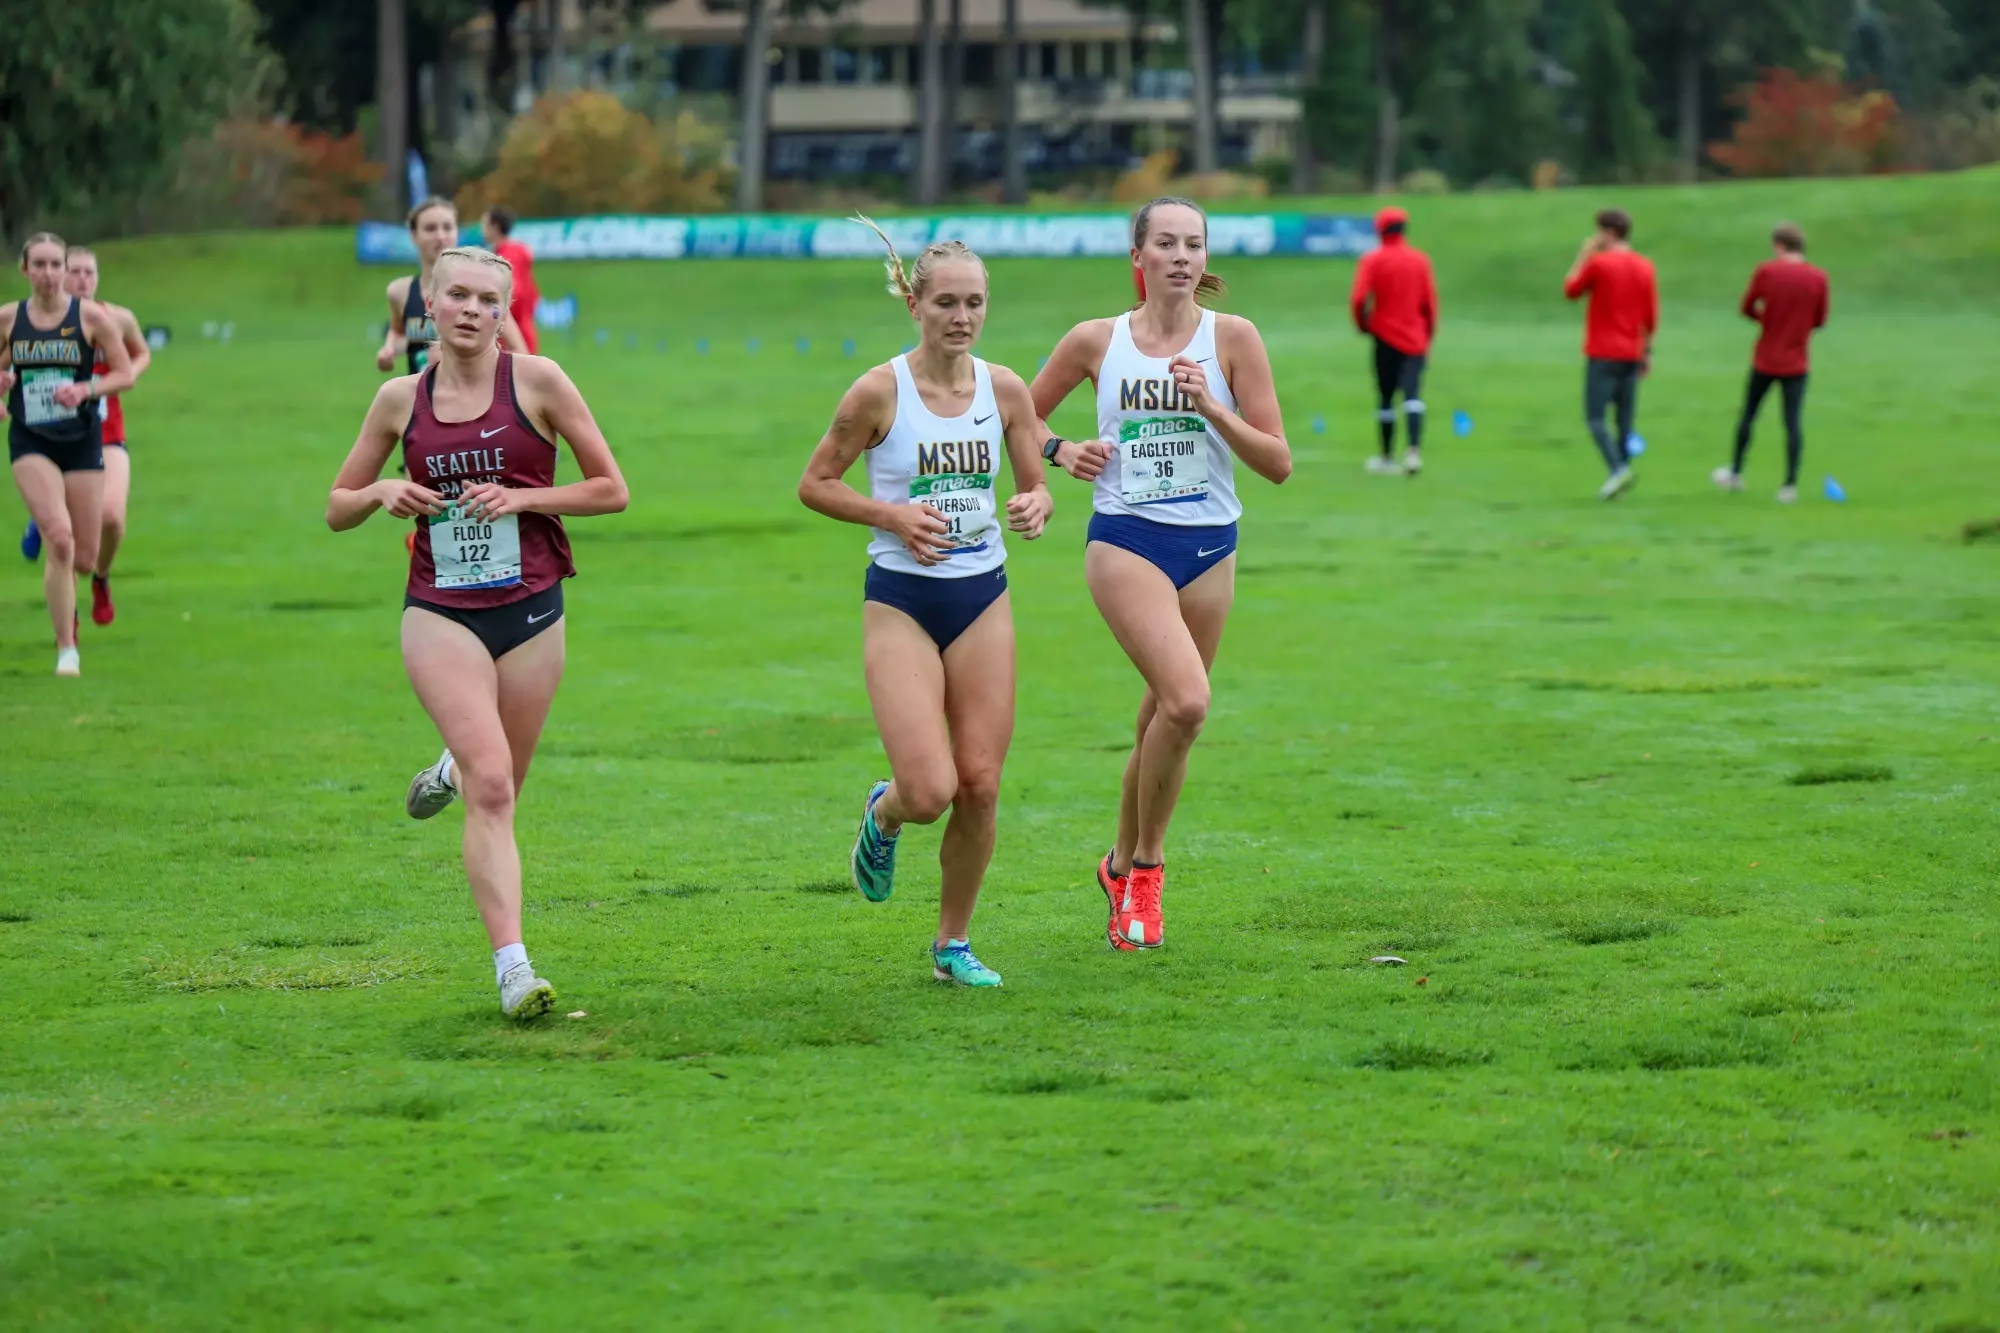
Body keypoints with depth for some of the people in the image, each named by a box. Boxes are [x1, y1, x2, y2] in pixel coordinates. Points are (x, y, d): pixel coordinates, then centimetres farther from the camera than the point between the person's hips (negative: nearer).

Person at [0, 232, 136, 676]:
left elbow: (125, 373, -1)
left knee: (84, 556, 3)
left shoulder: (91, 316, -3)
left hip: (81, 442, 1)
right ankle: (66, 649, -11)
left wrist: (85, 390, -18)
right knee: (60, 539, -20)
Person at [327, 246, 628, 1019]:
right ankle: (513, 970, -19)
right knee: (492, 788, -17)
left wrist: (520, 497, -13)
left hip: (530, 611, 1)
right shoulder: (401, 399, 4)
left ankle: (450, 774, 49)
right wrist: (383, 493, -9)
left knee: (496, 791, 11)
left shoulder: (536, 381, -2)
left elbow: (611, 490, 0)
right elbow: (337, 510, 13)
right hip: (441, 614, -1)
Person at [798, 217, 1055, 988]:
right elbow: (814, 484, -2)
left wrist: (1035, 507, -13)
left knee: (981, 785, 1)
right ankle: (881, 817, 24)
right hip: (901, 602, -4)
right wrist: (891, 514, -16)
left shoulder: (1004, 389, 0)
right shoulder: (879, 391, -10)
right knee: (930, 791, -14)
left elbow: (1036, 485, 10)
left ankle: (954, 944, 18)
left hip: (983, 598, 4)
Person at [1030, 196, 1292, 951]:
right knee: (1186, 699, -23)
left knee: (1164, 719, 11)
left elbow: (1278, 463, -4)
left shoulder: (1231, 338, -1)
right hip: (1125, 541, -2)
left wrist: (1210, 406, -17)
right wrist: (1061, 453, -5)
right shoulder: (1096, 342, 1)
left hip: (1209, 548, 2)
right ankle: (1146, 867, -5)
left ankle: (1123, 866, 34)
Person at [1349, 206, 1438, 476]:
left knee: (1385, 398, 8)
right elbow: (1429, 302, 7)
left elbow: (1358, 299, -14)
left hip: (1386, 337, -2)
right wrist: (1428, 335, 18)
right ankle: (1415, 449, -27)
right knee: (1412, 394, -7)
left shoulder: (1372, 261, -5)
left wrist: (1363, 324, 4)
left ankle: (1387, 457, 15)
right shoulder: (1420, 260, 4)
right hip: (1416, 340, 2)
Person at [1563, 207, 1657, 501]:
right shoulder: (1644, 266, 7)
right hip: (1631, 354, 6)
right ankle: (1620, 474, 9)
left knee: (1595, 416, -6)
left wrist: (1582, 256, 8)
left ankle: (1618, 469, -24)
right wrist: (1647, 351, 16)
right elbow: (1652, 316, 8)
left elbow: (1570, 291, 3)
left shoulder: (1598, 262, -11)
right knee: (1625, 419, 9)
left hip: (1603, 355, -6)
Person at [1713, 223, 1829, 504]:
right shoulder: (1818, 277, -6)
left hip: (1764, 361, 0)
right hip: (1796, 364, 0)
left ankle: (1735, 473, 27)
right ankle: (1790, 485, -7)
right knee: (1793, 423, -1)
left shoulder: (1766, 271, -10)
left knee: (1748, 416, 15)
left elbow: (1747, 308, -1)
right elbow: (1820, 320, 3)